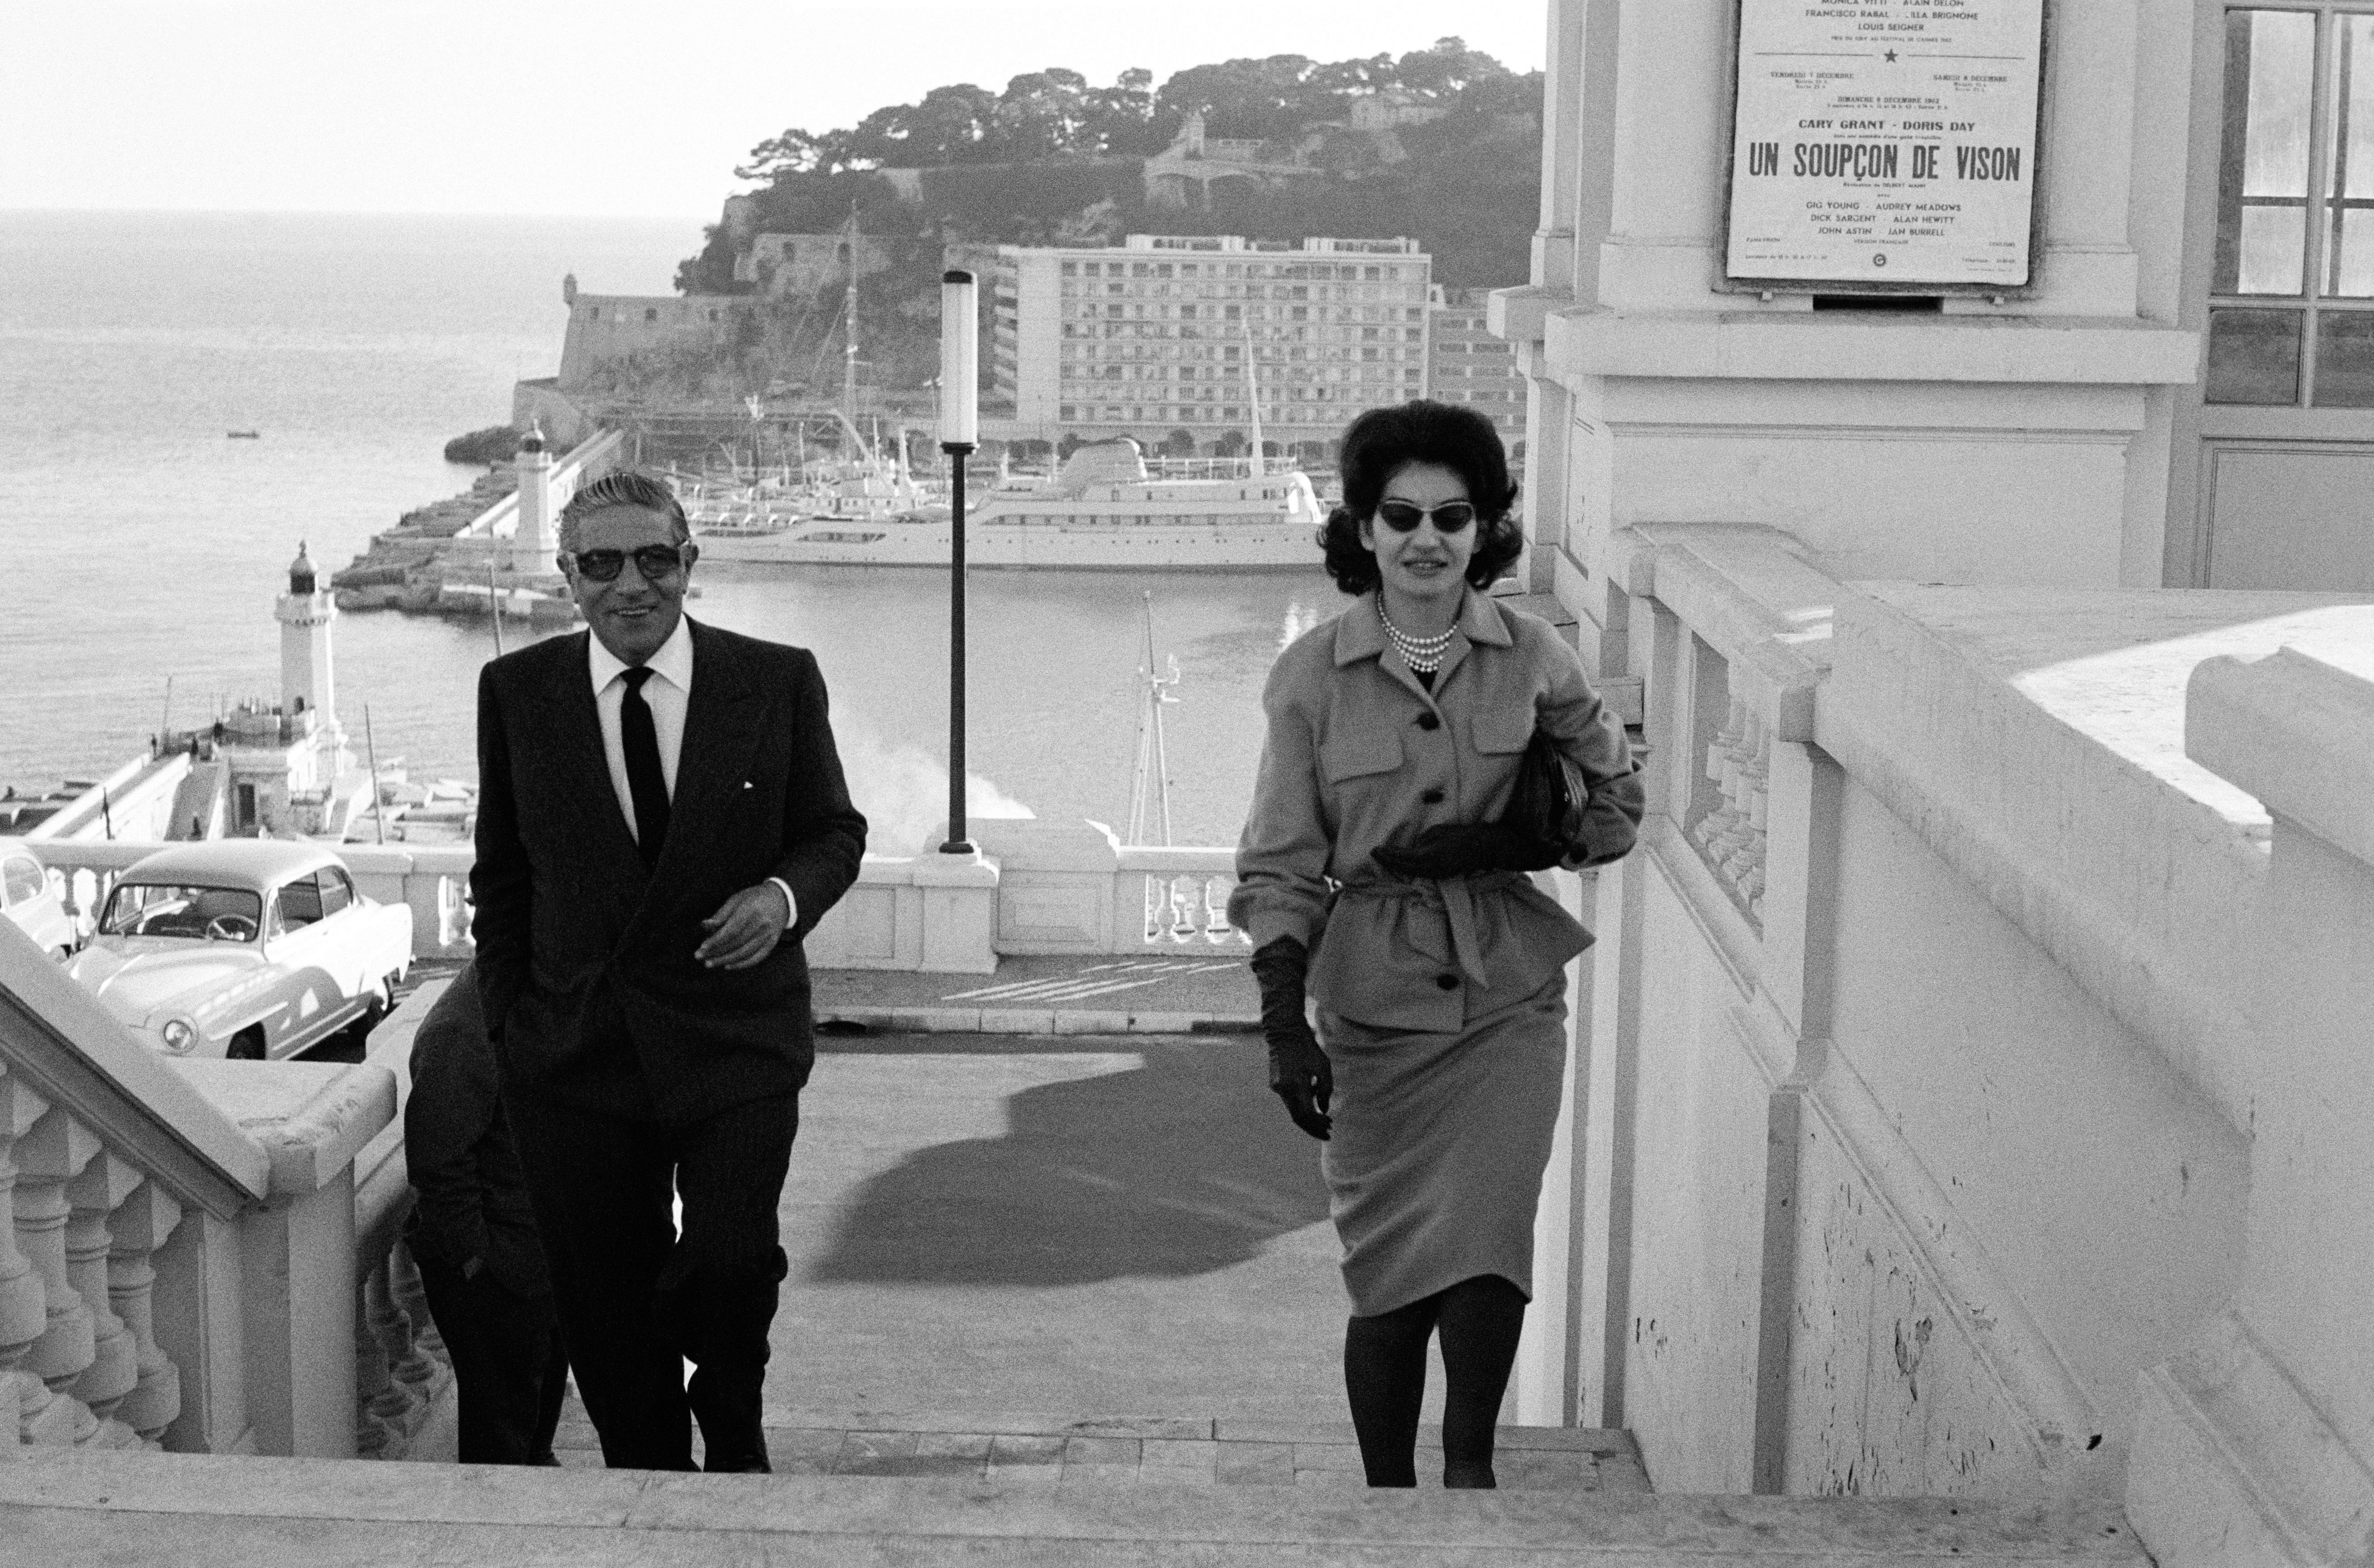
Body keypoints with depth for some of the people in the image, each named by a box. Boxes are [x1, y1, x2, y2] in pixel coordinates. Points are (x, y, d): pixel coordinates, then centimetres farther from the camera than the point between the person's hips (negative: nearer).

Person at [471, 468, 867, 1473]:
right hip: (575, 1052, 2)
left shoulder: (778, 682, -1)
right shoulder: (517, 691, 3)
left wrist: (786, 894, -13)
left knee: (731, 1263, -15)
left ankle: (732, 1434, 16)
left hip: (737, 1045, -2)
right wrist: (507, 1025, 6)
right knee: (607, 1307, 8)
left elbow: (835, 831, 8)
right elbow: (500, 875, 11)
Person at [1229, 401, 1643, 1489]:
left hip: (1509, 999, 0)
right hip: (1371, 1005, 0)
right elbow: (1279, 867, 0)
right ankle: (1388, 1501, 24)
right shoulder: (1313, 675, -3)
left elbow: (1616, 803, 10)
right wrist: (1283, 1028, -8)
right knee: (1388, 1281, 5)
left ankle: (1470, 1462, 8)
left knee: (1483, 1246, -16)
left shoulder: (1531, 658, -1)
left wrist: (1496, 847, -7)